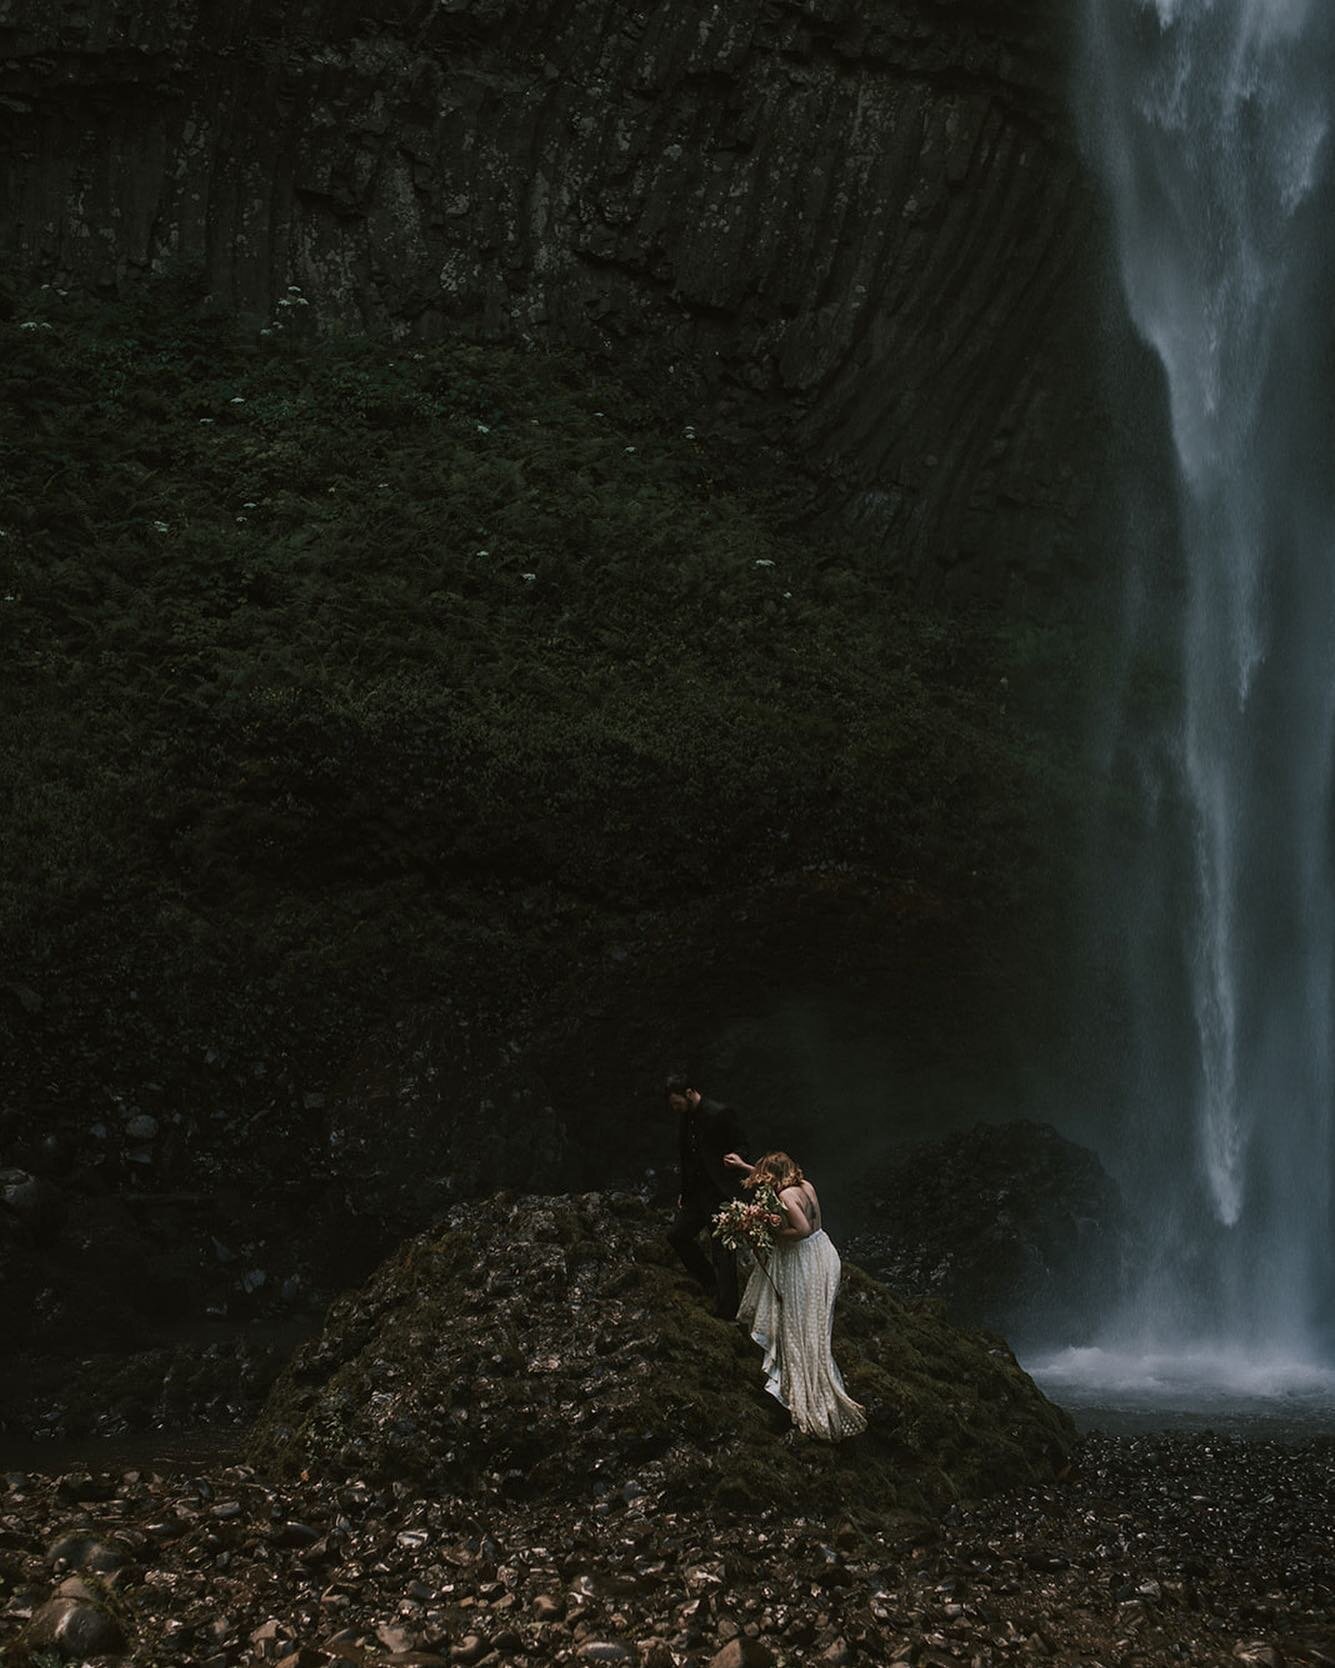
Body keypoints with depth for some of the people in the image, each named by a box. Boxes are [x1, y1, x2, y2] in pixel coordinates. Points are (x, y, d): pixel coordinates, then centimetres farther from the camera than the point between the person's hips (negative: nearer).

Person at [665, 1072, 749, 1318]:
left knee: (722, 1250, -4)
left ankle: (726, 1310, 5)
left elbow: (742, 1151, -13)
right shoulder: (684, 1117, 5)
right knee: (676, 1234, 11)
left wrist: (735, 1194, -14)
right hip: (696, 1193, 8)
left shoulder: (720, 1114, -18)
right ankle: (711, 1282, 27)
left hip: (721, 1194, -8)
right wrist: (682, 1191, 13)